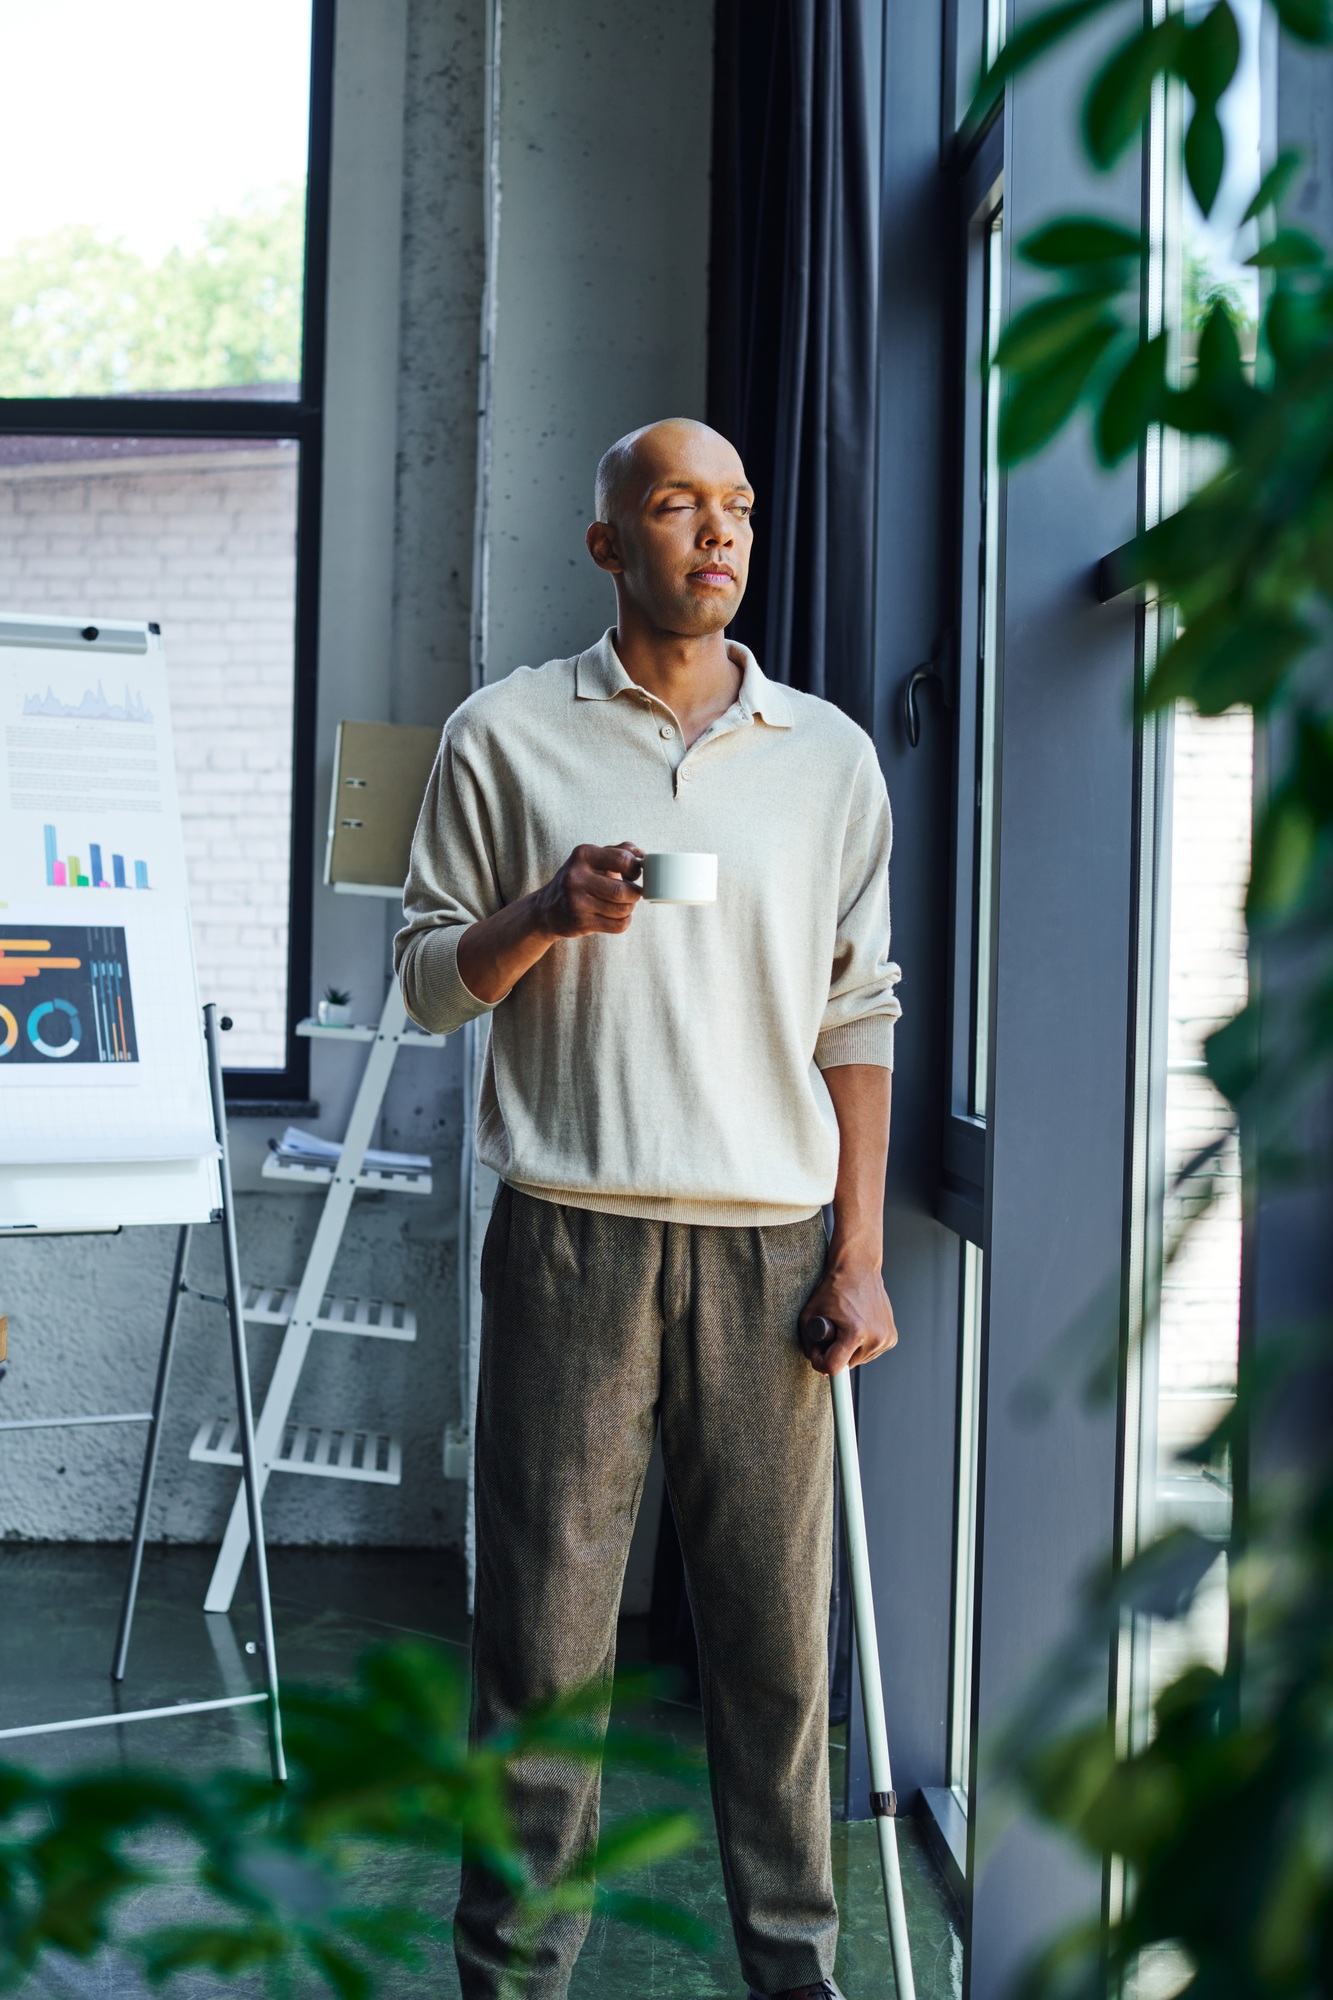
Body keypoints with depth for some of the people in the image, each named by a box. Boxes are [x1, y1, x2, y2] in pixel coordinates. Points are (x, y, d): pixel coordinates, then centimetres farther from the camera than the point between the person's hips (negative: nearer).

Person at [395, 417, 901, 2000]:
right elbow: (429, 980, 8)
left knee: (777, 1629, 5)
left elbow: (857, 1015, 10)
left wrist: (860, 1254, 4)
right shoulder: (507, 734, 6)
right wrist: (547, 914, -13)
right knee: (546, 1622, 3)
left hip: (770, 1245, 2)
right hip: (573, 1234, -1)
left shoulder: (829, 755, 11)